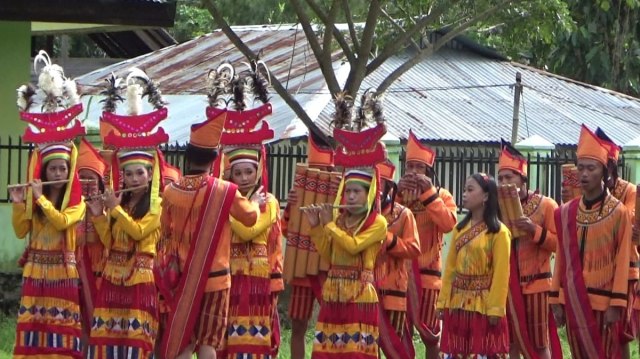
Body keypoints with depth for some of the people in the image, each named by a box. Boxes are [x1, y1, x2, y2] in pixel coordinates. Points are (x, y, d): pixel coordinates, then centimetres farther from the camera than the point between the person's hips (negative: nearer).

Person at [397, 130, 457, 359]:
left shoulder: (441, 196, 2)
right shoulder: (397, 194, 11)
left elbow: (448, 224, -18)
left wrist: (428, 193, -18)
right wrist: (397, 195, -16)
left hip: (427, 274, -3)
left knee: (429, 334, 2)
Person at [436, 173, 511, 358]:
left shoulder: (499, 232, -8)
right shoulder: (460, 228, 12)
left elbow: (501, 274, -12)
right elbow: (450, 268, 9)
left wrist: (496, 308, -17)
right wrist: (443, 301, 5)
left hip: (483, 304, -7)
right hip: (458, 303, 7)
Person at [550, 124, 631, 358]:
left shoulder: (618, 212, -5)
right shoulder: (565, 213, 7)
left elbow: (622, 261, -7)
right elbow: (561, 258, 10)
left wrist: (617, 304, -11)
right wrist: (556, 300, 7)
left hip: (603, 300, -4)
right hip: (574, 300, 4)